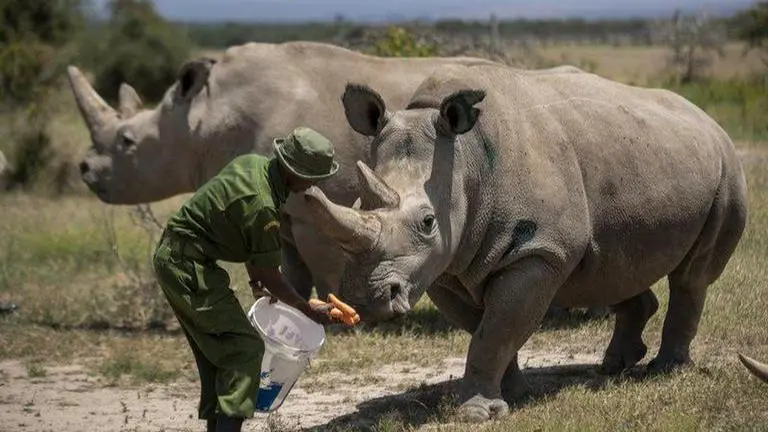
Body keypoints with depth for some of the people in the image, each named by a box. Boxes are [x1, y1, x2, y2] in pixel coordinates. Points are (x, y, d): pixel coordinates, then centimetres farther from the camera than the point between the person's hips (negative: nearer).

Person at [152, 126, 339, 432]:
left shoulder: (253, 163, 3)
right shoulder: (261, 206, -24)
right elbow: (271, 277, -14)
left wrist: (255, 280, 14)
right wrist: (310, 311, -1)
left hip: (171, 259, 10)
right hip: (189, 267, -10)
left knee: (215, 350, 17)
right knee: (244, 349, -10)